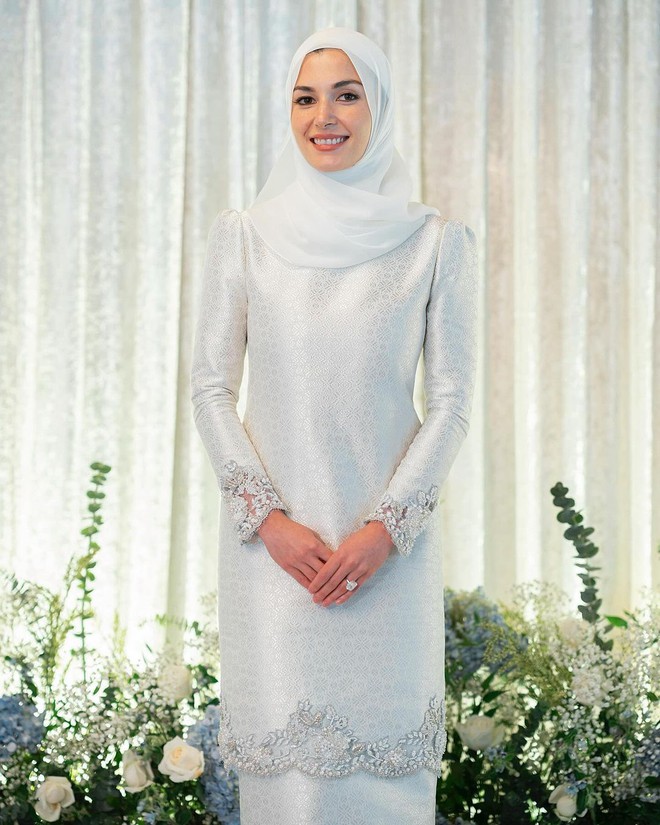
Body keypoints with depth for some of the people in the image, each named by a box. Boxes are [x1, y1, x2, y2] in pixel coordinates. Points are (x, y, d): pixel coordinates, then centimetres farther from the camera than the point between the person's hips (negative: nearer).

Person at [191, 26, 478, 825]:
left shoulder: (435, 242, 2)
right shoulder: (244, 235, 3)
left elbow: (450, 400, 2)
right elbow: (210, 388, 3)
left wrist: (387, 527, -9)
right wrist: (268, 519, -7)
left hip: (389, 535, 0)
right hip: (271, 535, 0)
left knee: (384, 740, 3)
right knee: (285, 750, 1)